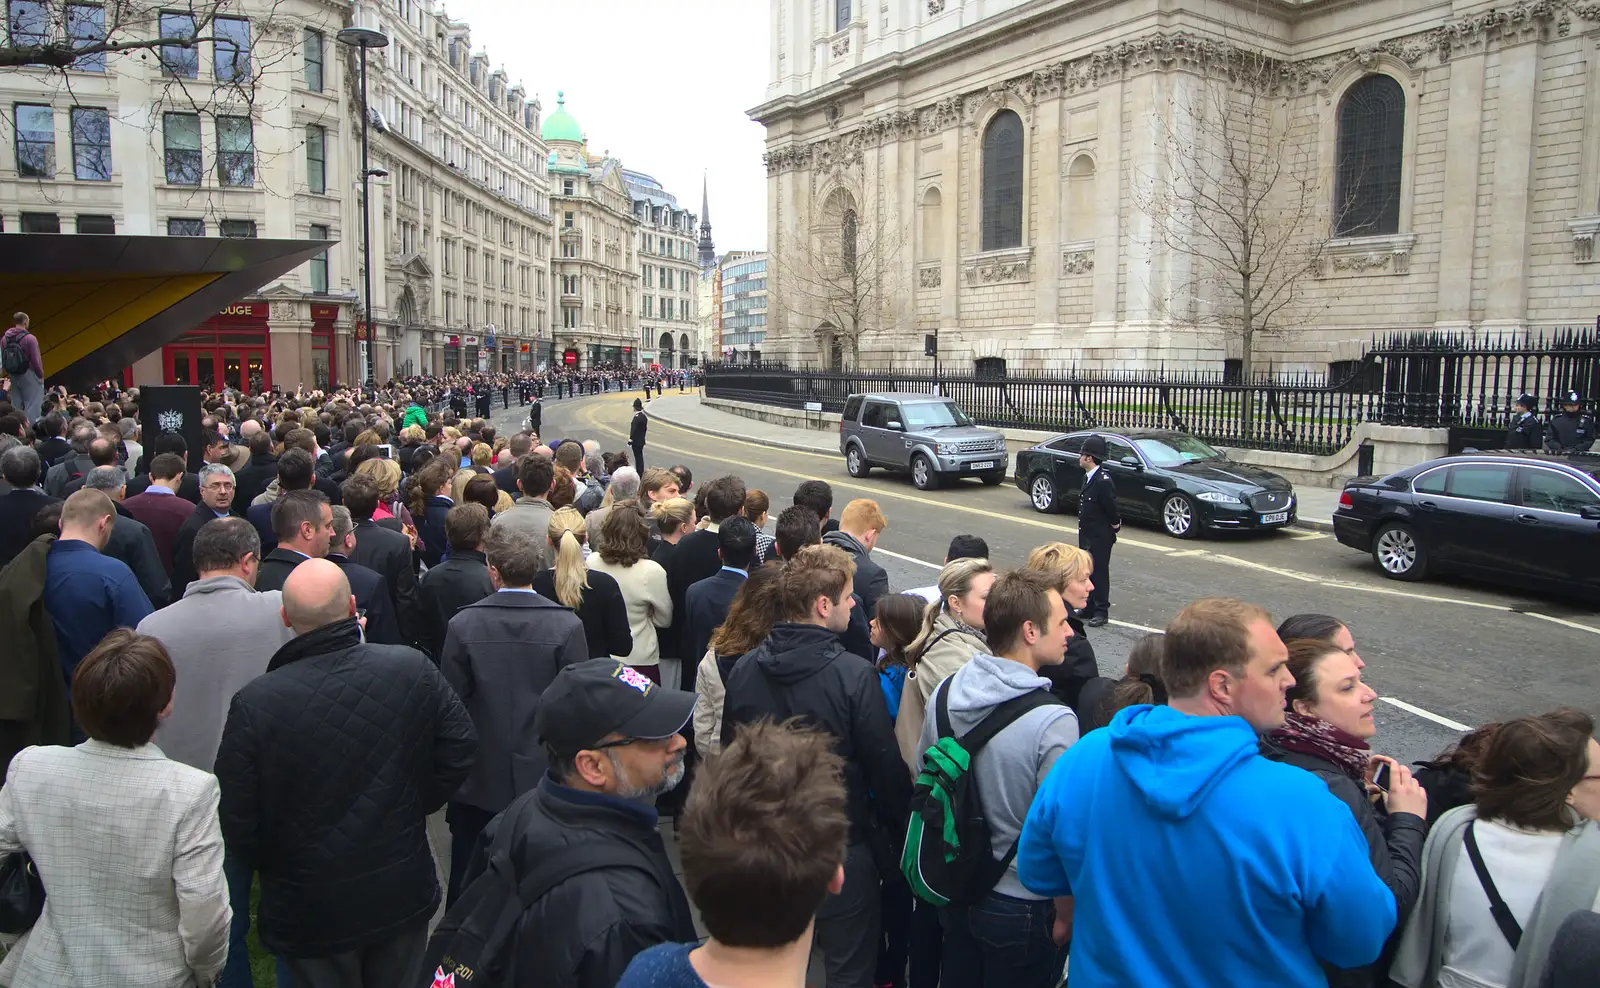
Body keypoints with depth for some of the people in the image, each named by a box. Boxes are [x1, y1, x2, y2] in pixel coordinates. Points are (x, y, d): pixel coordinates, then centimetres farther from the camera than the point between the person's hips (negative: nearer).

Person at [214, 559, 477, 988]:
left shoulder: (253, 703, -22)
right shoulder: (413, 668, -17)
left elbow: (238, 825, -14)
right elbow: (460, 748, -8)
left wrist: (274, 868, 5)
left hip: (308, 909, -1)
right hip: (404, 894, 2)